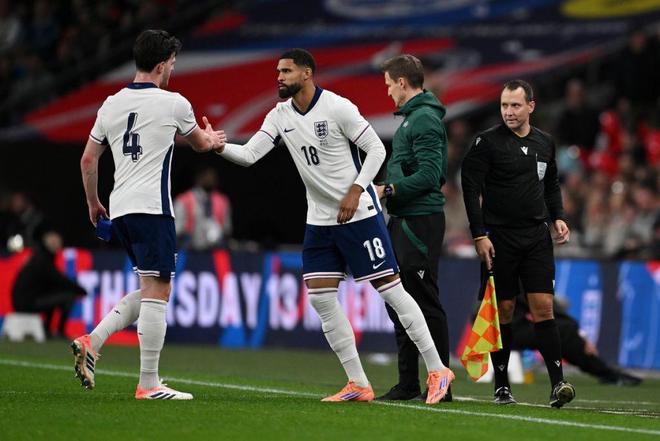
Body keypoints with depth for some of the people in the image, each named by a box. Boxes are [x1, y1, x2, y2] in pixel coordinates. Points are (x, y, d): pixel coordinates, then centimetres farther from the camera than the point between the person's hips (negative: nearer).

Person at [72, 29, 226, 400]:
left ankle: (92, 342, 3)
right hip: (152, 209, -7)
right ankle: (149, 384, -9)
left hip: (120, 211, 7)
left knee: (151, 291, 18)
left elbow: (88, 159, 16)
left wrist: (93, 203, 30)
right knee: (157, 292, -6)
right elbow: (200, 144, 17)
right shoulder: (173, 104, -3)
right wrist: (212, 139, 41)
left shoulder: (111, 105, 11)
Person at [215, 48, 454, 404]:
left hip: (359, 214, -7)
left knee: (390, 288, -6)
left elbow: (376, 149, -11)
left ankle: (437, 371, 3)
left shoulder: (337, 107, -14)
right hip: (319, 221, 7)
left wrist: (355, 191, -18)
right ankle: (358, 384, 5)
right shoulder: (280, 117, 4)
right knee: (320, 297, -1)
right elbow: (248, 155, -1)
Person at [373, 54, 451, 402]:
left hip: (420, 222, -11)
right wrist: (390, 192, 10)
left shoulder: (425, 120, -14)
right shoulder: (411, 117, 18)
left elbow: (429, 175, -22)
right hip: (404, 221, 11)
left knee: (425, 303, -7)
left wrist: (388, 190, -17)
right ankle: (408, 383, 19)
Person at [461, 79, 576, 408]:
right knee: (503, 310, 0)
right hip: (499, 238, -3)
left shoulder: (544, 143, 11)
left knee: (543, 306, -6)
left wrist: (557, 217, 8)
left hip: (537, 236, 3)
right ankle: (501, 386, 8)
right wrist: (479, 235, -13)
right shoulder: (487, 142, -4)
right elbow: (471, 188, -6)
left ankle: (557, 384, -12)